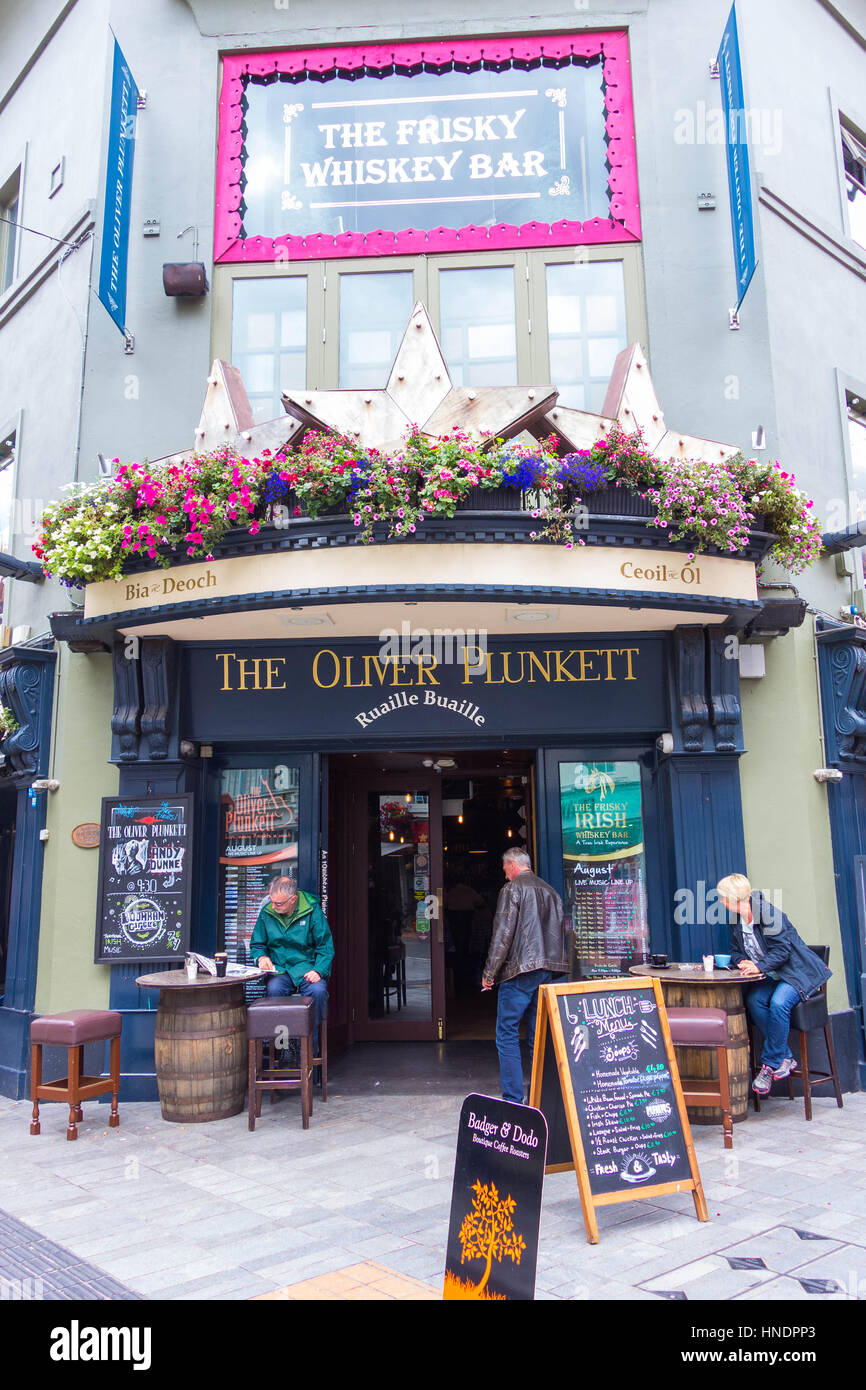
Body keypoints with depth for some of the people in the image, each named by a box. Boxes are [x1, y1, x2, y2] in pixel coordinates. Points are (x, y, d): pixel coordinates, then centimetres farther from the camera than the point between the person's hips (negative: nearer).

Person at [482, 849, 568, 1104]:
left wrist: (489, 973, -7)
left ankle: (513, 1100, -4)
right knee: (538, 1035, 12)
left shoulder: (513, 889, -6)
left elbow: (503, 933, -12)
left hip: (520, 970, -7)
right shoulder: (551, 891, 15)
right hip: (547, 971, 7)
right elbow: (559, 932, 17)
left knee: (507, 1035, -1)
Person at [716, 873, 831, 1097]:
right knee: (753, 999, -23)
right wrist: (743, 962, -15)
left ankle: (771, 1064, -17)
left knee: (778, 1003, -32)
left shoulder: (766, 911, -20)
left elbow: (782, 949, -22)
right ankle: (785, 1058, -13)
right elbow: (736, 952, 8)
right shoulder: (735, 920, 4)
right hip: (772, 977, 7)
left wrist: (759, 966, -35)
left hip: (797, 973, -6)